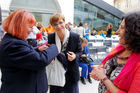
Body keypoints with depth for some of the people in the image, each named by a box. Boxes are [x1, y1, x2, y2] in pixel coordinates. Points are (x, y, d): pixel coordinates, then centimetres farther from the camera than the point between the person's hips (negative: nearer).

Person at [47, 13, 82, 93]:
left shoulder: (75, 37, -11)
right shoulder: (50, 37, -4)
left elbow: (79, 51, 2)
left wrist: (75, 56, -19)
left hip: (71, 74, -1)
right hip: (55, 74, 2)